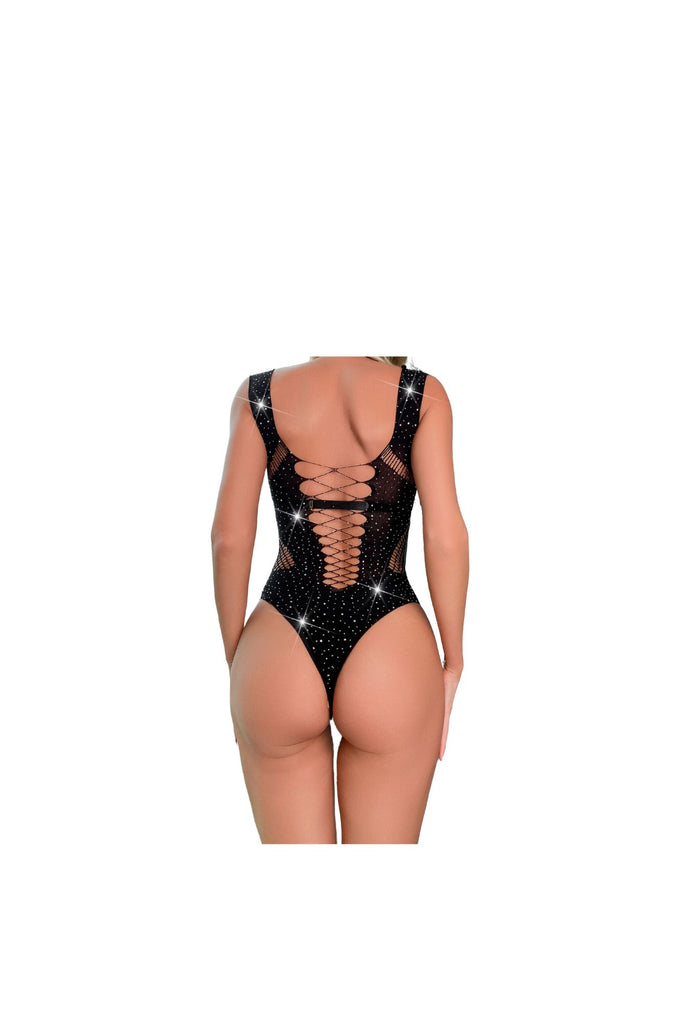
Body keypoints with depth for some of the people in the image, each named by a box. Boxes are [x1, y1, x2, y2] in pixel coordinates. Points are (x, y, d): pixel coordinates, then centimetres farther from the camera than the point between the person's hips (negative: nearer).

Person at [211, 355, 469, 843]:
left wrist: (235, 660, 10)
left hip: (278, 658, 1)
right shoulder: (422, 394, -2)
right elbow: (446, 538, -7)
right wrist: (453, 664, 3)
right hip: (394, 662, -1)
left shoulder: (258, 395, 2)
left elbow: (230, 538, -1)